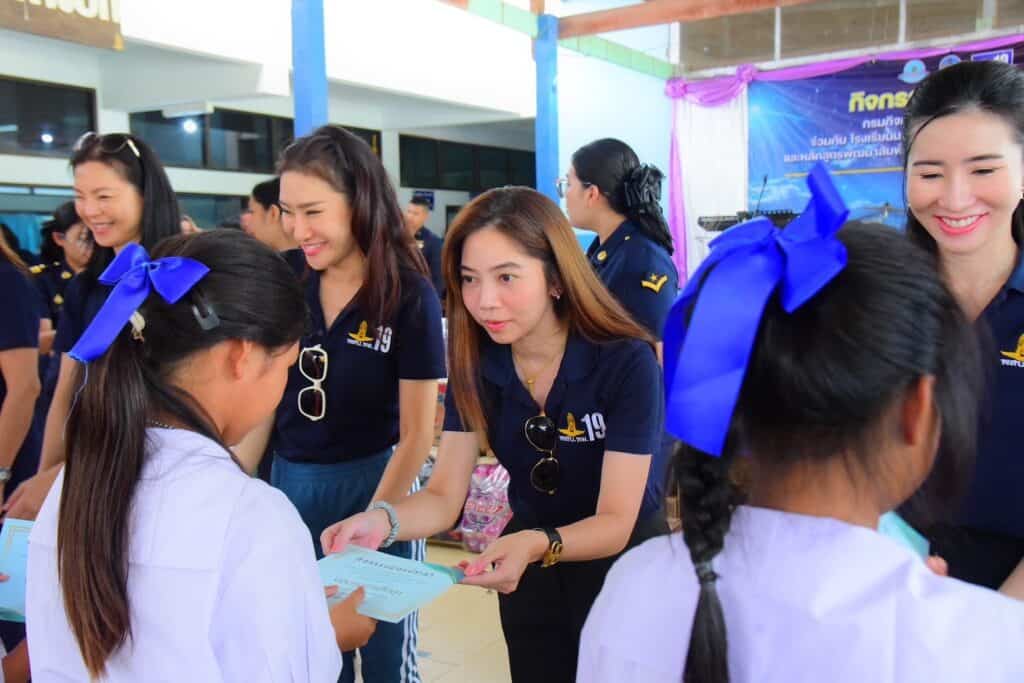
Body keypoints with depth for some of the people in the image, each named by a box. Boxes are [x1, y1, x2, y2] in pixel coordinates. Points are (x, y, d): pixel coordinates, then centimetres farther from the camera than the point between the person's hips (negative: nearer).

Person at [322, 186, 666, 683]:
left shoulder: (626, 363, -26)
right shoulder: (475, 361, -13)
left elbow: (616, 521, -26)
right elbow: (444, 497, -13)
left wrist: (536, 545, -45)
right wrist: (383, 520, -34)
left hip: (623, 569, -3)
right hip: (529, 573, 4)